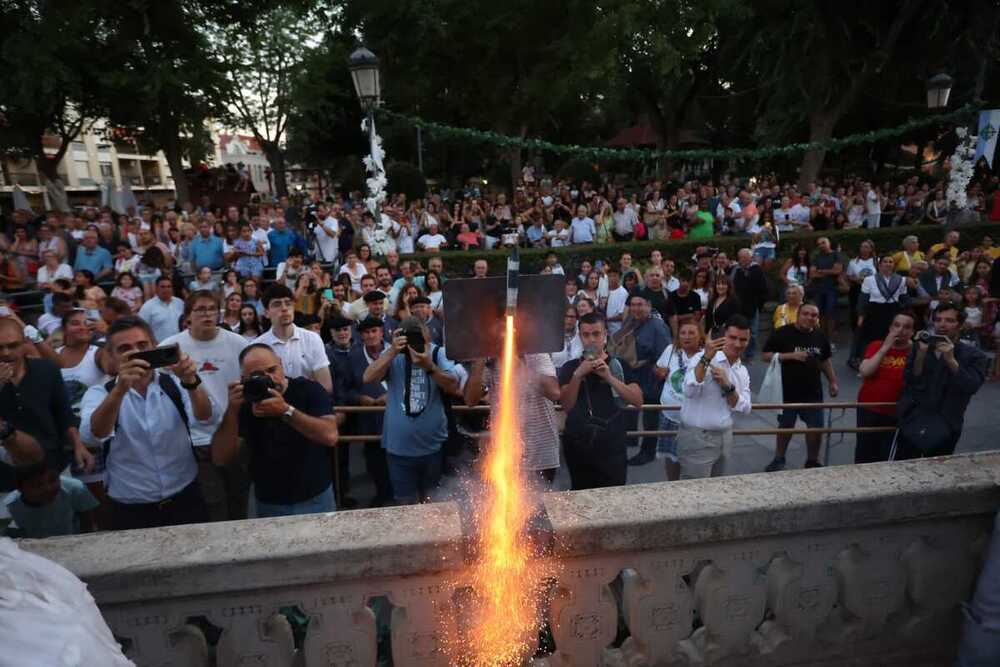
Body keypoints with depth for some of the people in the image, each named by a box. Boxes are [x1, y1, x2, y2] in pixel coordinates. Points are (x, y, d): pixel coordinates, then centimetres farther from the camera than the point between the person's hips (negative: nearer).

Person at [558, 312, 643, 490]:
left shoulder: (619, 365, 4)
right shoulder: (570, 367, 5)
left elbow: (638, 401, -6)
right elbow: (566, 406, -5)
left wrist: (609, 377, -17)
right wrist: (577, 375, -18)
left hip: (612, 446, -1)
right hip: (578, 445, 1)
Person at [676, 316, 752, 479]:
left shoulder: (743, 371, 10)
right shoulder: (702, 359, -12)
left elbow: (744, 409, 2)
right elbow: (689, 391, -28)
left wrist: (727, 385, -14)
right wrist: (706, 359, -35)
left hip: (725, 437, 7)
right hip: (697, 437, -7)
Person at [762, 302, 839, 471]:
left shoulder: (820, 337, 5)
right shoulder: (782, 333, -12)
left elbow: (825, 361, 17)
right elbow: (766, 356, -15)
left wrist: (833, 382, 13)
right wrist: (791, 355, -23)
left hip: (813, 392, 4)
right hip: (787, 391, -4)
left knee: (816, 427, 7)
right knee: (785, 426, 10)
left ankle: (812, 461, 28)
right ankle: (779, 459, 29)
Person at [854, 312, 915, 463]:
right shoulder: (876, 346, 1)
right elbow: (864, 372, -15)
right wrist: (885, 348, -16)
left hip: (897, 414, -1)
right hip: (868, 409, 1)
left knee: (888, 458, 7)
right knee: (864, 454, 13)